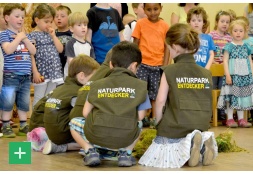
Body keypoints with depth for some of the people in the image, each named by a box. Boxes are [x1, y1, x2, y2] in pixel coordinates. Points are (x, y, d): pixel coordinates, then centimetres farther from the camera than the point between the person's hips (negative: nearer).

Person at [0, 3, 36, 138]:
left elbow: (33, 51, 5)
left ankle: (23, 127, 19)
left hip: (26, 76, 6)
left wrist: (24, 38, -5)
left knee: (24, 103, 11)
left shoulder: (24, 35, 14)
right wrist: (19, 38, -15)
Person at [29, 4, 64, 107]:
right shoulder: (33, 35, -6)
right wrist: (35, 72, -16)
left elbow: (60, 49, 7)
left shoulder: (50, 34, 13)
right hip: (41, 73, -6)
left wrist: (53, 36, 0)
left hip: (54, 72, 6)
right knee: (39, 99, 0)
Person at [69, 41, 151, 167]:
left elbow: (85, 113, 8)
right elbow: (140, 116, 6)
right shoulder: (140, 85, 5)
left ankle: (89, 150, 6)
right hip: (125, 139, 1)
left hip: (96, 137, 0)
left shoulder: (97, 85, 9)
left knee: (74, 122, 29)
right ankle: (126, 152, 12)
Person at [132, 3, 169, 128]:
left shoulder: (165, 26, 2)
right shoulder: (140, 23, -1)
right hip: (142, 64, -1)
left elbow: (167, 47, 5)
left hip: (158, 65, 1)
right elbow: (135, 44, 3)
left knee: (155, 92, 8)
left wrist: (165, 66, -1)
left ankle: (154, 119, 15)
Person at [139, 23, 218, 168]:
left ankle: (187, 146, -16)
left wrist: (160, 125, 7)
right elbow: (208, 106, 11)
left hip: (174, 129, -5)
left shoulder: (169, 71, -6)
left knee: (153, 157, 9)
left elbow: (160, 102, -6)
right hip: (201, 128, 5)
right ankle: (202, 142, -3)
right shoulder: (206, 73, 6)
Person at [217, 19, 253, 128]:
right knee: (231, 96, -4)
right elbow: (225, 60, -6)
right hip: (232, 75, -4)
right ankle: (230, 119, 3)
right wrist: (227, 75, -14)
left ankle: (241, 119, 13)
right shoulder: (229, 46, -2)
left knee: (242, 96, 7)